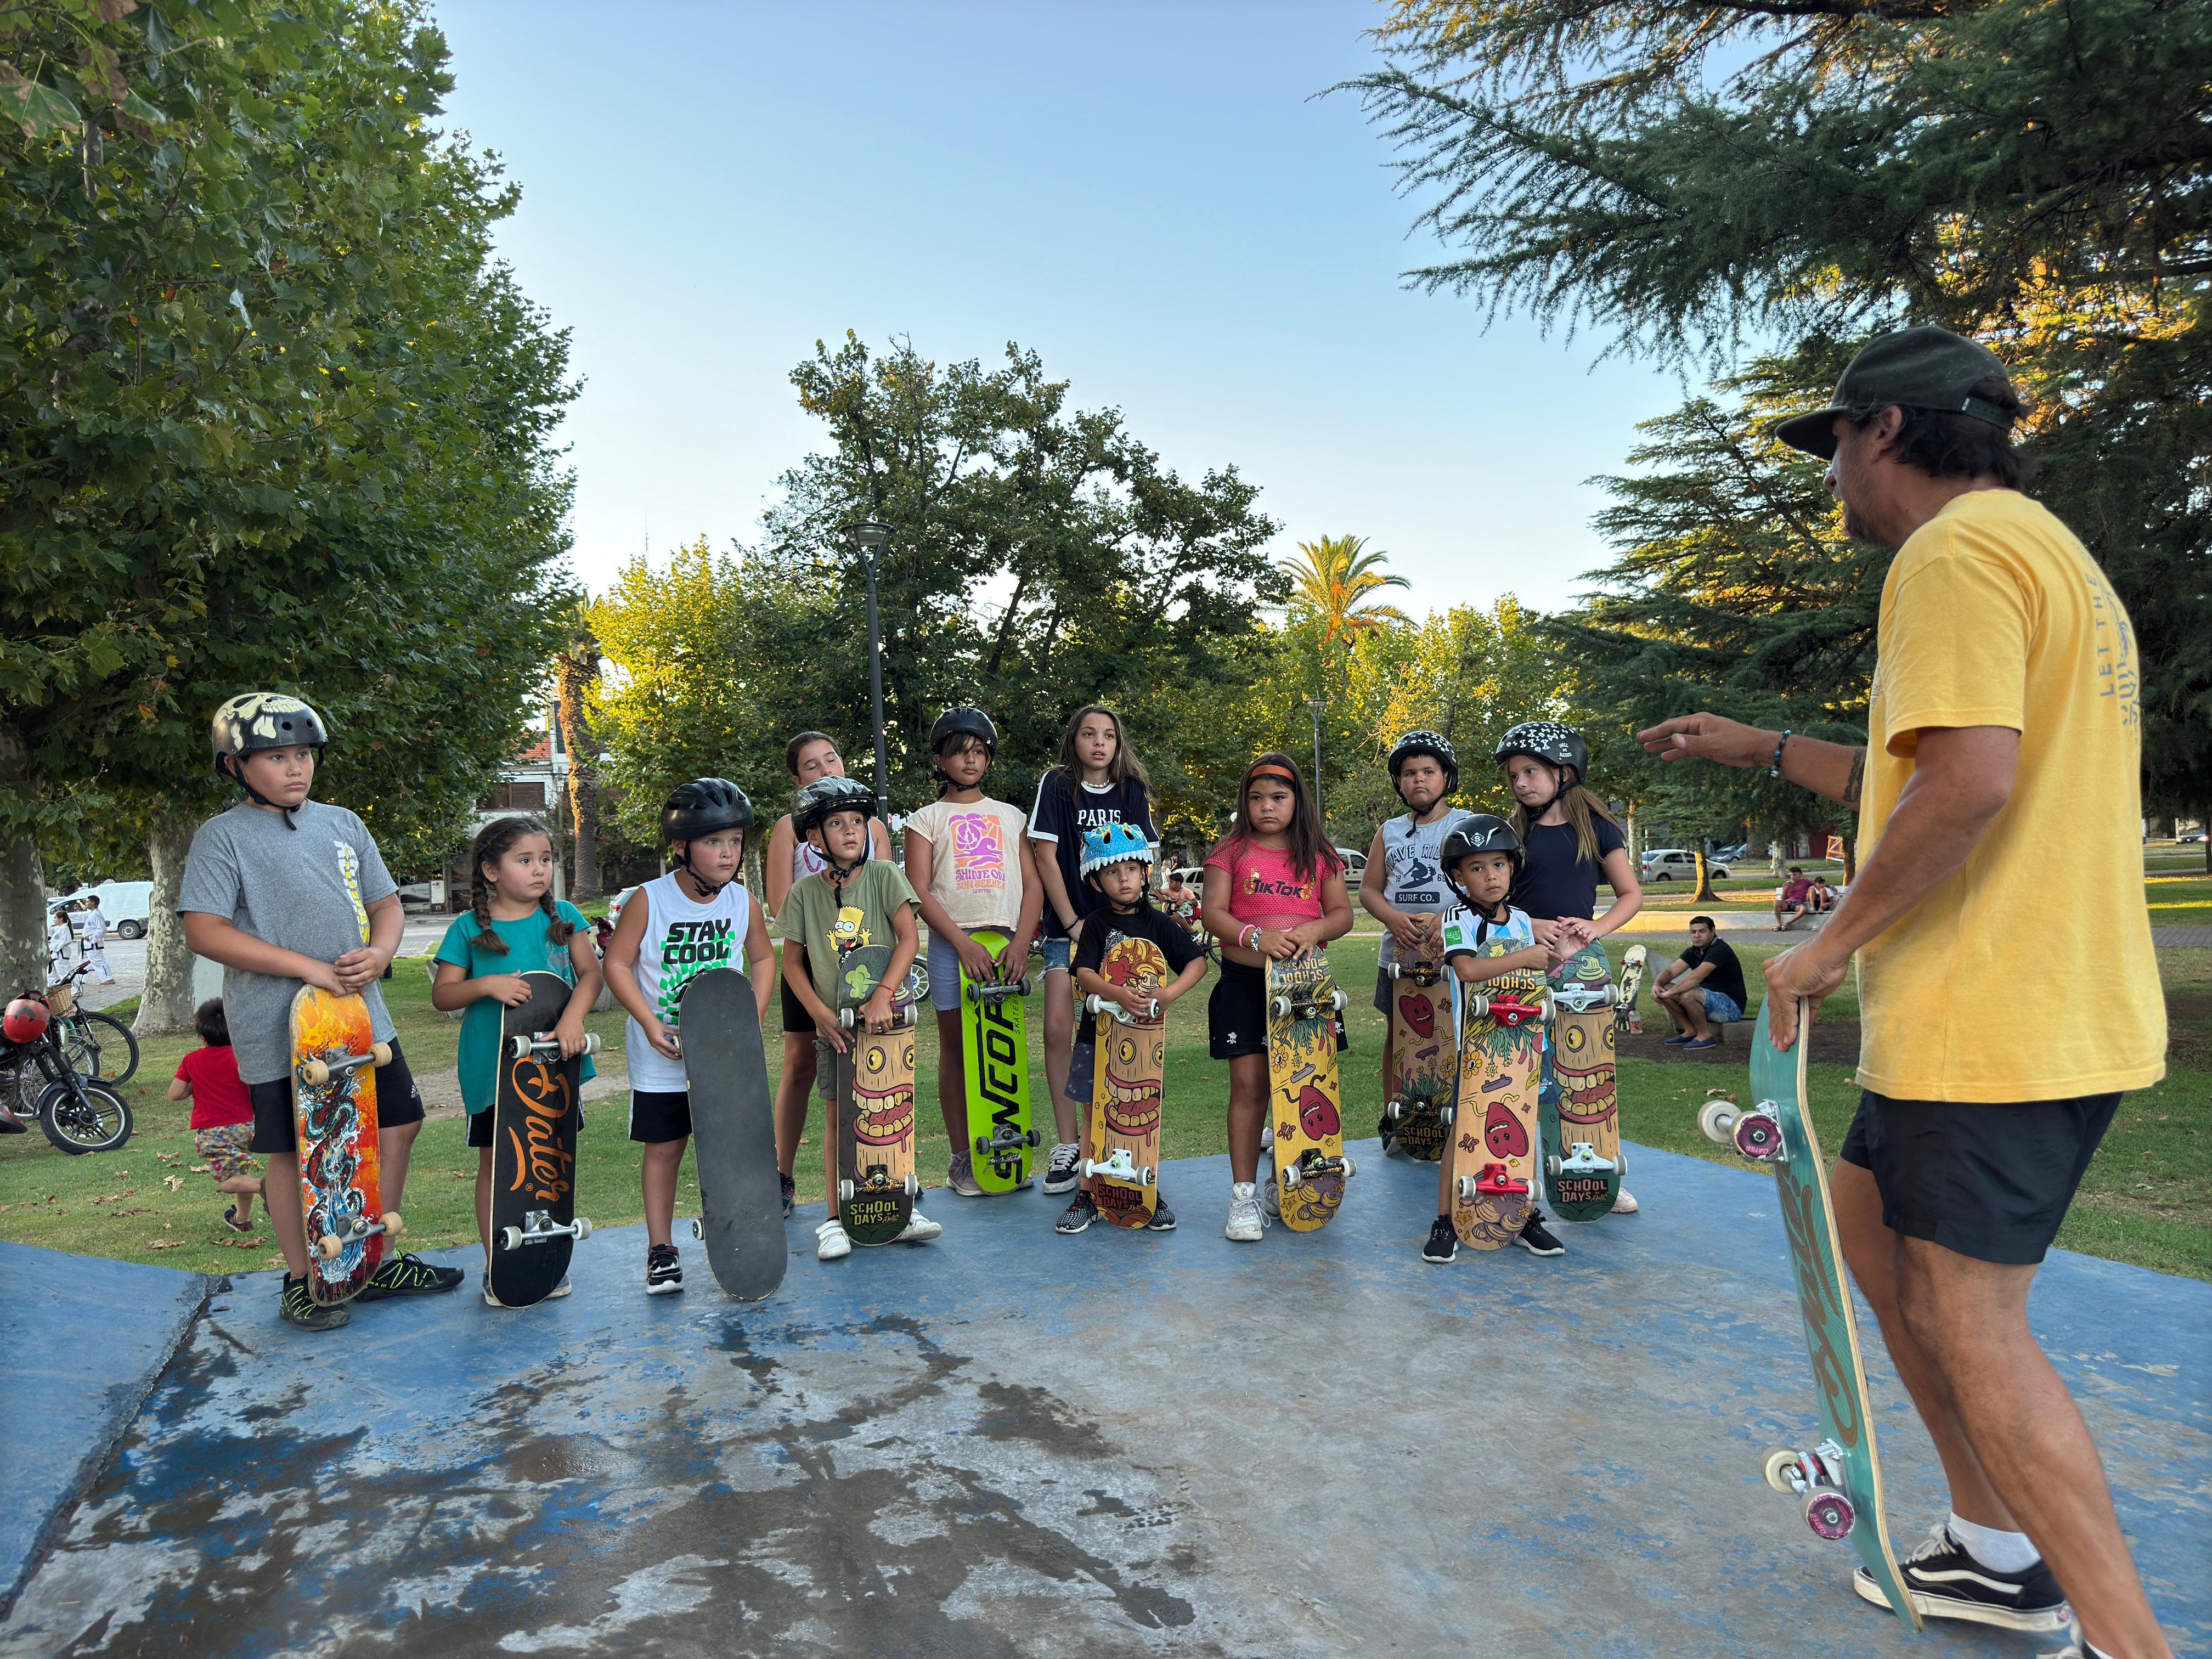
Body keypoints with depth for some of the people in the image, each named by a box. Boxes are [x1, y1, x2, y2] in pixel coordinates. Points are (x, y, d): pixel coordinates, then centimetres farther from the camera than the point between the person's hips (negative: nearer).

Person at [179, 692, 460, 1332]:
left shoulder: (343, 823, 10)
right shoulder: (223, 836, -5)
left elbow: (386, 903, 13)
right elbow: (204, 932, -14)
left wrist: (378, 954, -9)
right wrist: (307, 967, -19)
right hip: (280, 1030, -5)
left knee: (397, 1127, 11)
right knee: (293, 1153, 5)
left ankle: (378, 1263, 27)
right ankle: (300, 1281, 23)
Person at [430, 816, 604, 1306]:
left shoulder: (563, 916, 3)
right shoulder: (469, 928, -2)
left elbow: (591, 973, -4)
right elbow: (441, 994, -1)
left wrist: (573, 1016, -21)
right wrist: (488, 984, -19)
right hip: (493, 1068, -2)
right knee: (495, 1162, 7)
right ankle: (496, 1266, 20)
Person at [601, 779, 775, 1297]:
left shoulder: (743, 902, -3)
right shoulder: (649, 900, -12)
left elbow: (762, 959, 11)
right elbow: (618, 964, -8)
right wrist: (649, 1023, -16)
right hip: (661, 1055, -2)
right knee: (663, 1149, 8)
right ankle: (661, 1250, 20)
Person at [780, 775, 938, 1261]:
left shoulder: (884, 875, -3)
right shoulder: (804, 893, 0)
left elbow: (909, 938, -10)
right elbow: (791, 961, 5)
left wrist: (882, 996, -20)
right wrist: (820, 1012, -7)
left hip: (886, 1017, 0)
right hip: (835, 1025, 0)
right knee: (840, 1123, 4)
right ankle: (835, 1220, 13)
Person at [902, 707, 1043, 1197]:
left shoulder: (1011, 816, 14)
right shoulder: (927, 819, 7)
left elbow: (1033, 886, 8)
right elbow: (919, 893, -3)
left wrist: (1020, 942, -9)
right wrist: (964, 944, -14)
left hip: (1006, 942, 2)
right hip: (952, 942, -2)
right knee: (956, 1048, 3)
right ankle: (962, 1160, 9)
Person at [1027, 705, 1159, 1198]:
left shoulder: (1131, 791, 7)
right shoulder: (1056, 785, 0)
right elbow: (1047, 858, -3)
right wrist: (1072, 923, -8)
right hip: (1068, 925, -2)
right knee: (1058, 1029, -13)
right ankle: (1068, 1144, -2)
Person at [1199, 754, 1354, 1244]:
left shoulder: (1320, 854, 10)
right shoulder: (1231, 851, 3)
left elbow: (1343, 913, 6)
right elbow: (1213, 913, -4)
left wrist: (1314, 929, -15)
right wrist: (1256, 936, -20)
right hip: (1245, 980, -2)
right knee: (1249, 1083, -5)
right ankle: (1244, 1194, 2)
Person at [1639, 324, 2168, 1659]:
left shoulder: (1956, 549, -13)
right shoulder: (2051, 551, 21)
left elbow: (1969, 780, -26)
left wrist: (1835, 942, -16)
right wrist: (1762, 749, 28)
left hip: (1988, 1023, -11)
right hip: (2058, 1010, 11)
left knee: (1969, 1325, -4)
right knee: (1872, 1232, 20)